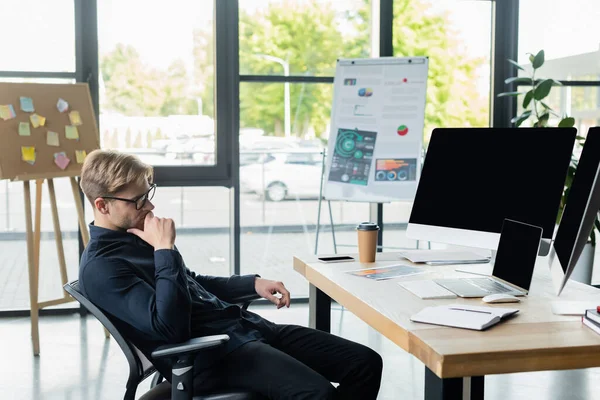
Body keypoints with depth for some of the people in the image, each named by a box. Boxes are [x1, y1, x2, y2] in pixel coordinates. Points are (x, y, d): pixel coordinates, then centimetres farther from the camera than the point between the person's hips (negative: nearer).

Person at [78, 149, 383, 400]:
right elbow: (170, 328, -25)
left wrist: (254, 283, 16)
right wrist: (165, 249, -20)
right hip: (209, 355, -9)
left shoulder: (134, 234, 15)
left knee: (365, 363, 0)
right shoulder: (101, 267, -13)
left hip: (242, 326, 9)